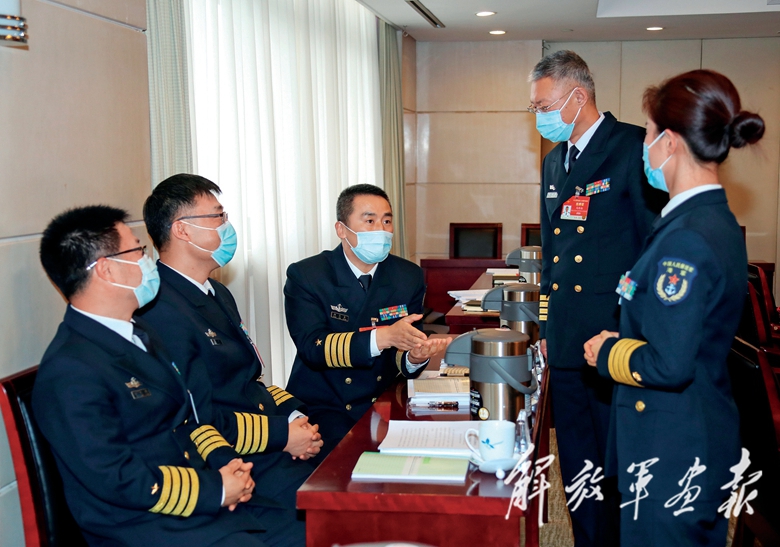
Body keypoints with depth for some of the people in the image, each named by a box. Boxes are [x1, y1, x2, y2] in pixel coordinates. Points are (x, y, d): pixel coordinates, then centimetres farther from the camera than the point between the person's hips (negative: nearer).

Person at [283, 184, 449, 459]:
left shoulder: (408, 276, 3)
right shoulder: (305, 275, -7)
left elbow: (400, 358, 0)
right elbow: (313, 347, -20)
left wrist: (414, 358, -26)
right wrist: (383, 337, -33)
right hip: (323, 406, -4)